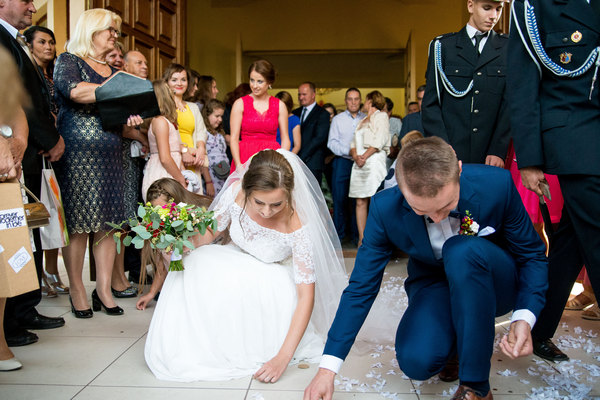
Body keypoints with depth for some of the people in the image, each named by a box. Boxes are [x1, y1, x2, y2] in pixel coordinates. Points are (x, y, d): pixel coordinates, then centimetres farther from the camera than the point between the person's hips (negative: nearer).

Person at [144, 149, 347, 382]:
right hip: (236, 261, 4)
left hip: (273, 277, -4)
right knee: (196, 265, -24)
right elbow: (210, 233, -3)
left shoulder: (297, 227, -33)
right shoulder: (236, 193, -25)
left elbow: (306, 295, -31)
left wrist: (283, 358, -37)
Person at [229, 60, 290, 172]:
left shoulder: (280, 105, 7)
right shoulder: (240, 104, 4)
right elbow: (234, 138, 0)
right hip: (245, 159, -1)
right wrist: (238, 165, -12)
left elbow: (285, 139, 6)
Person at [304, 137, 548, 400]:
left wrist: (524, 317, -28)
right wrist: (327, 368, -21)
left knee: (462, 250, -34)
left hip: (494, 284, 0)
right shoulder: (385, 208, -23)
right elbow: (361, 288, -17)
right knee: (416, 362, -27)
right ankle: (459, 338, 10)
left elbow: (532, 255, -10)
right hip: (434, 287, 1)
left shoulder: (496, 184, -24)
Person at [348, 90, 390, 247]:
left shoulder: (381, 116, 7)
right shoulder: (362, 121, 27)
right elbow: (354, 143, 18)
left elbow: (379, 141, -6)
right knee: (360, 202, -1)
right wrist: (356, 156, -2)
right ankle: (362, 238, 0)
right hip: (359, 163, 7)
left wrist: (365, 156, -11)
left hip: (374, 161, -6)